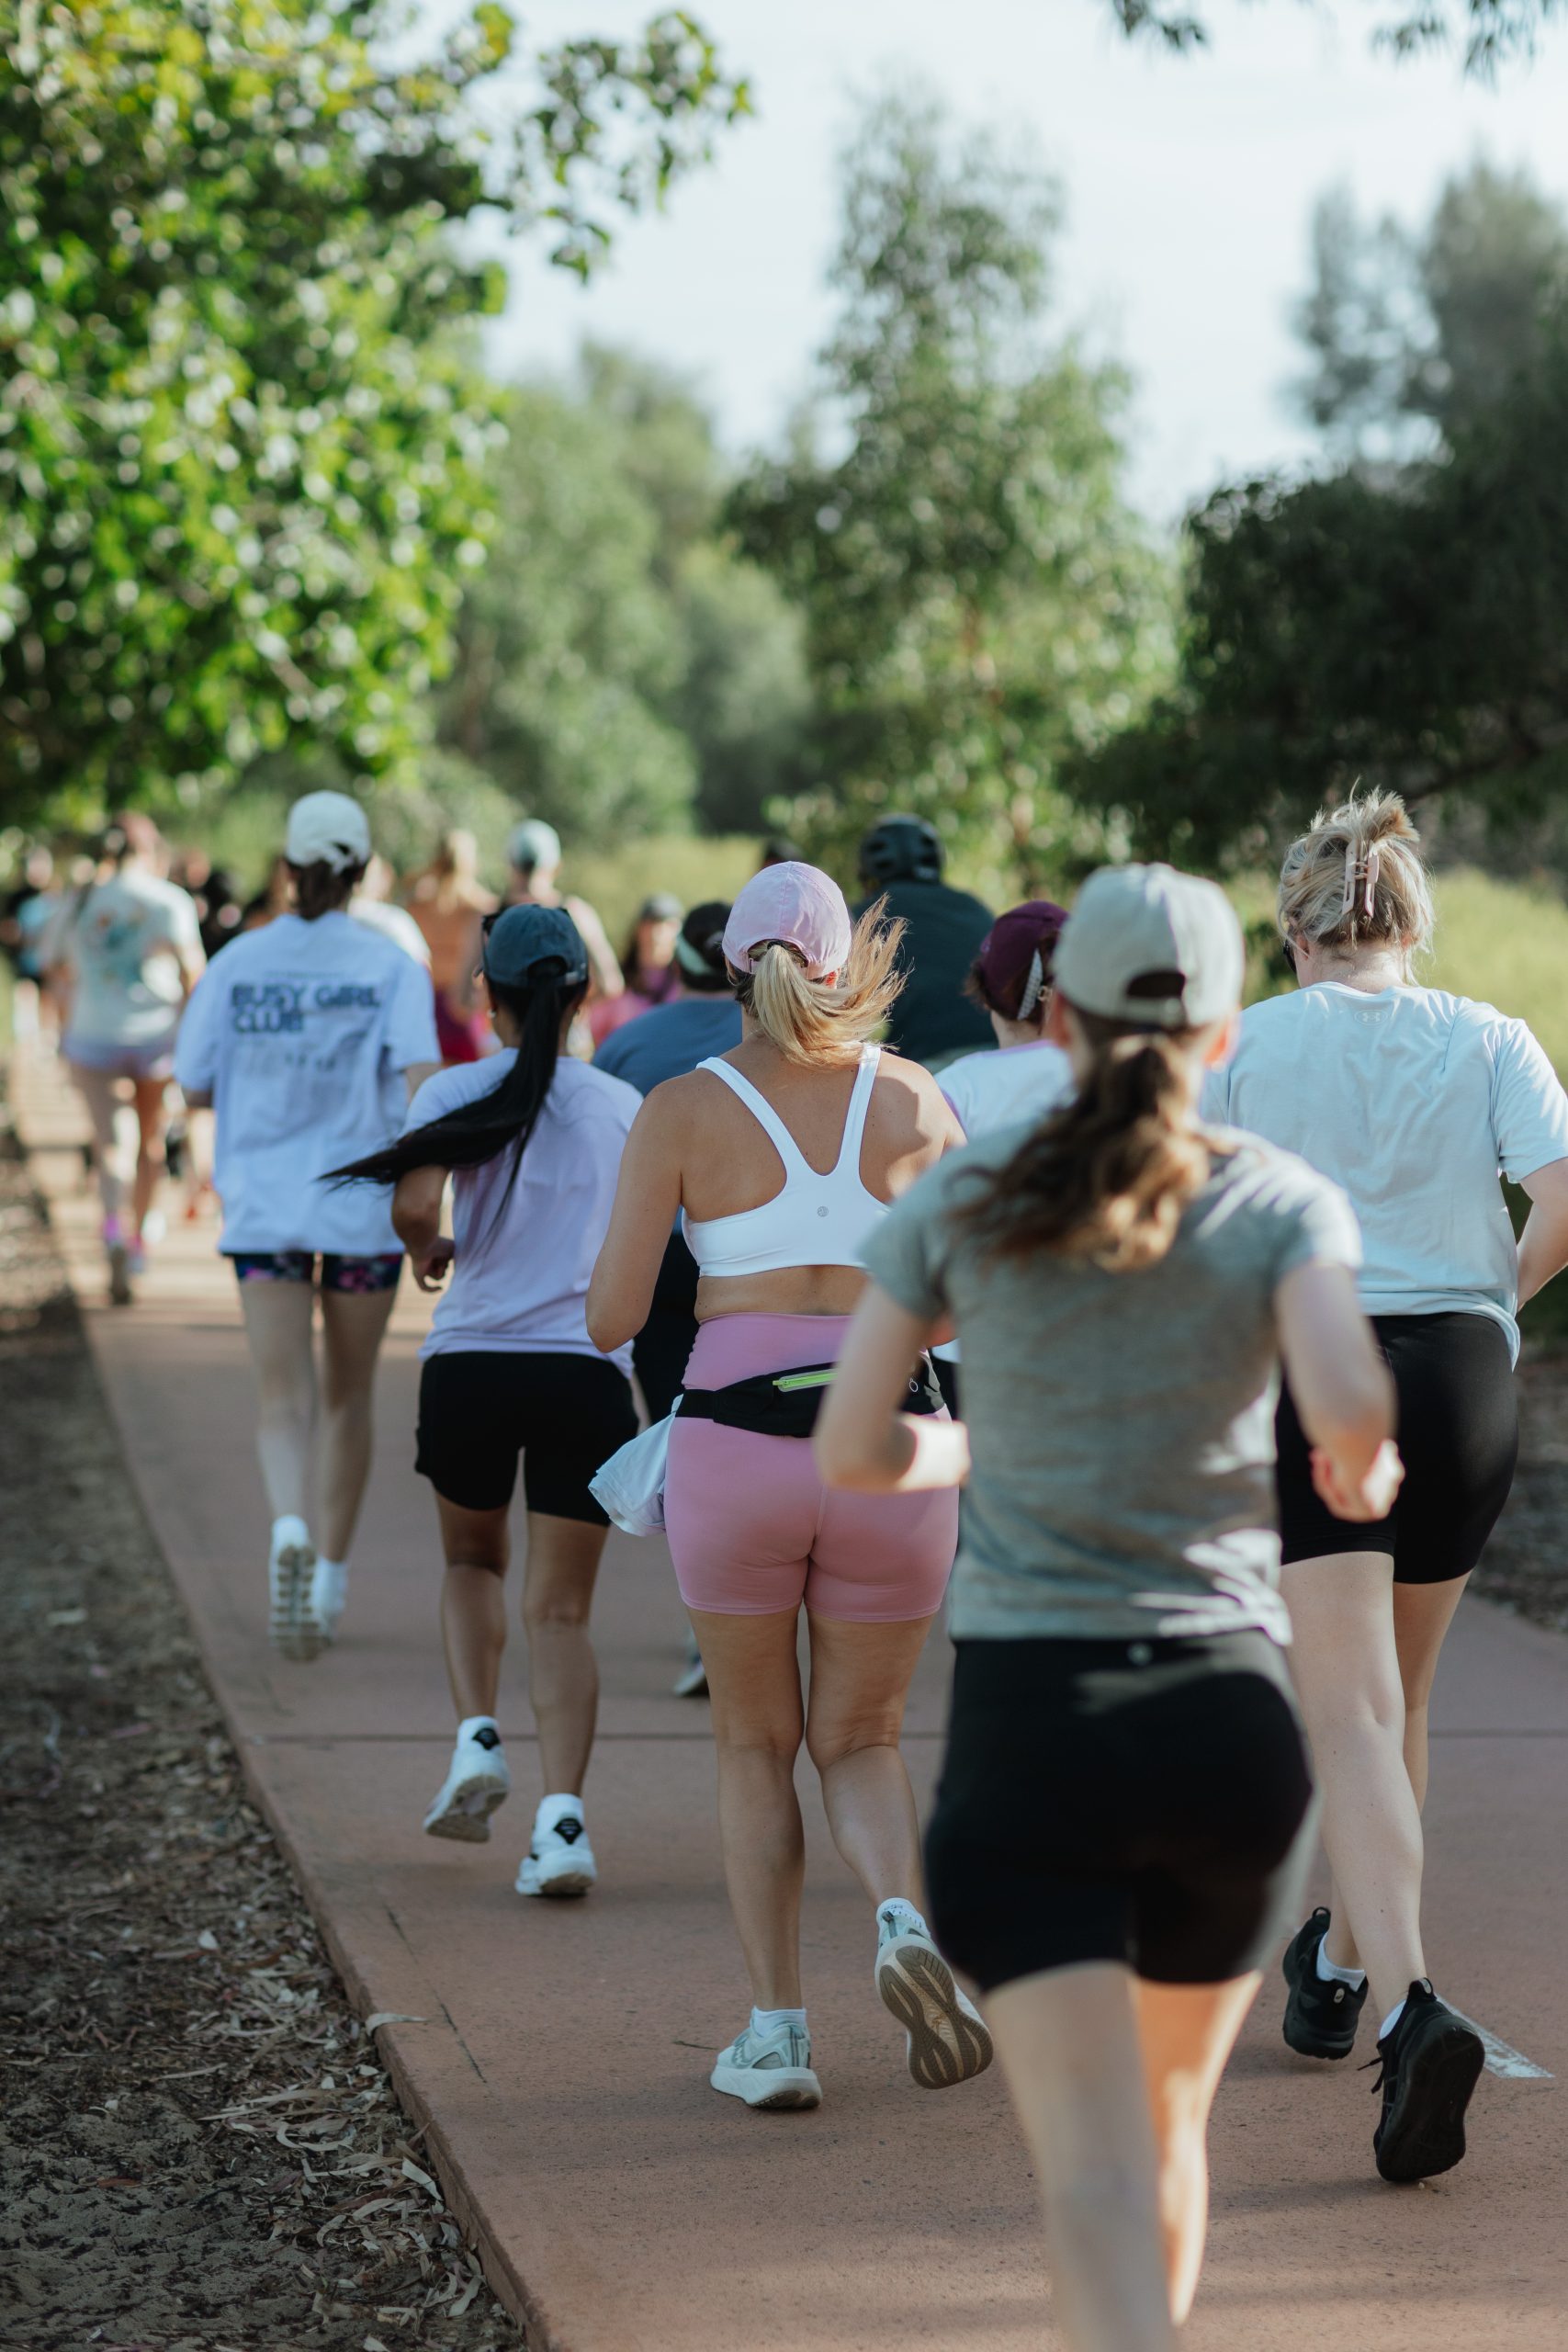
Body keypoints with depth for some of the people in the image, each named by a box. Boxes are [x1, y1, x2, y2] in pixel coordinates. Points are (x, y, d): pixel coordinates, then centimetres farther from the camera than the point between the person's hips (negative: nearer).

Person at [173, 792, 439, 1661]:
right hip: (363, 1206, 0)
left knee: (285, 1402, -2)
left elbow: (195, 1090, 3)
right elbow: (422, 1080, -17)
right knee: (347, 1397, 16)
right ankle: (330, 1581, 24)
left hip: (263, 1205, 0)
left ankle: (290, 1530, -32)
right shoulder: (392, 966, -5)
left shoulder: (238, 962, 0)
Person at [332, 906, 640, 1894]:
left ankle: (478, 1735, 5)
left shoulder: (455, 1093, 0)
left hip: (471, 1359, 0)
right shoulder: (624, 1106, 7)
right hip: (589, 1367, 0)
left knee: (474, 1560, 25)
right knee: (562, 1608, 4)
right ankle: (563, 1817, -11)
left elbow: (413, 1204, -14)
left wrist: (429, 1250, 7)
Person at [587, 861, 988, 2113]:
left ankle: (778, 2029, 11)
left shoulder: (681, 1110, -1)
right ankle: (907, 1918, -12)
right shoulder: (914, 1098, 5)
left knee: (756, 1744, 18)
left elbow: (612, 1319, -1)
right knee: (862, 1739, 18)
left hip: (736, 1439, -1)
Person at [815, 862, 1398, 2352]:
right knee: (1169, 2114, 23)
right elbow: (1349, 1405, -17)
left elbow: (851, 1455, 4)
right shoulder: (1284, 1203, 0)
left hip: (1025, 1720, -1)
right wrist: (1363, 1479, 6)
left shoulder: (959, 1201, 4)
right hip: (1225, 1713, 1)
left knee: (1093, 2163, -8)